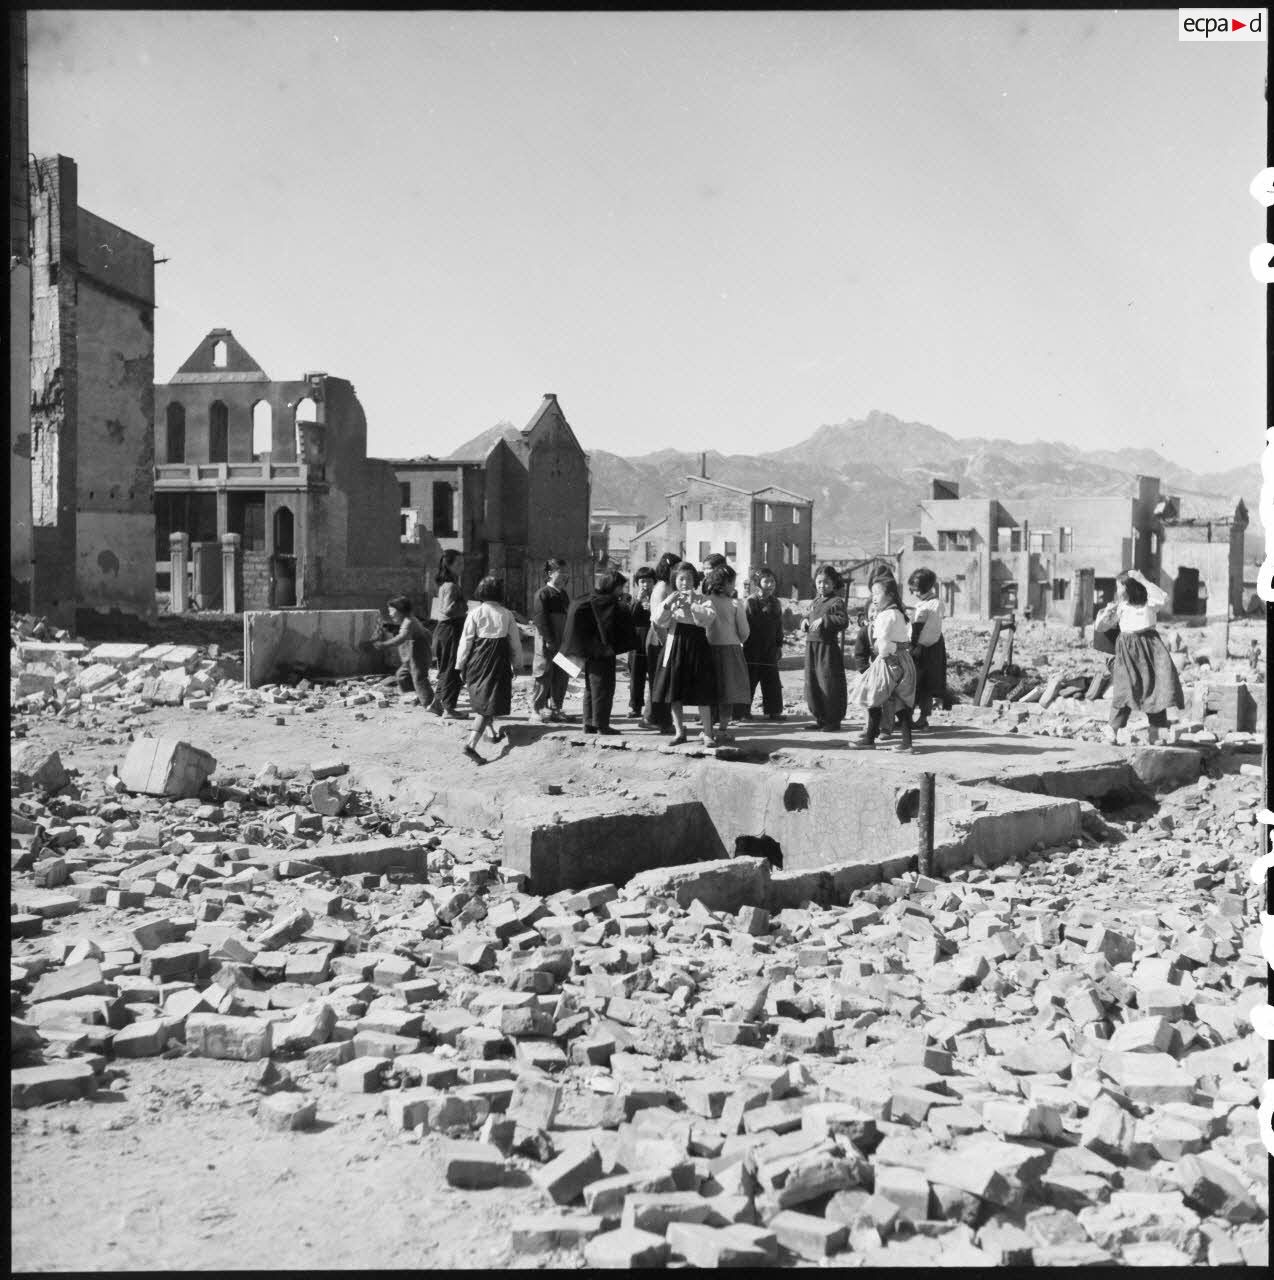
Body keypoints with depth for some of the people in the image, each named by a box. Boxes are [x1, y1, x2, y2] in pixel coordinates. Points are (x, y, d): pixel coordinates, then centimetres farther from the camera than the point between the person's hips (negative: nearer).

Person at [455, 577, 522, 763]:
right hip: (498, 662, -1)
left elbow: (466, 641, -3)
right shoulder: (506, 615, 0)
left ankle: (492, 733, 39)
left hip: (477, 662, 1)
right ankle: (471, 744, -17)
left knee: (481, 697, 23)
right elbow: (515, 643, 6)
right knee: (489, 703, -2)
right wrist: (516, 664, 19)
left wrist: (460, 665, 5)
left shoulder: (475, 613, -4)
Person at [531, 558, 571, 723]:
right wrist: (550, 640, -19)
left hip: (563, 643, 7)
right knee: (545, 675, -1)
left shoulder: (563, 594, 15)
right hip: (547, 643, -7)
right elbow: (540, 619, -15)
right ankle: (538, 708, 9)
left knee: (562, 677, 7)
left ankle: (555, 709, 16)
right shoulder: (542, 594, -9)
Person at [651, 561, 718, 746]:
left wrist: (693, 604, -20)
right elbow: (658, 621, -5)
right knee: (675, 693, 6)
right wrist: (667, 605, -20)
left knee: (702, 693, -3)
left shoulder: (701, 600, 4)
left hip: (697, 646, -2)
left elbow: (708, 616, -13)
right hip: (675, 646, 2)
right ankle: (679, 732, 17)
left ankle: (707, 733, 3)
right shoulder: (669, 599, 8)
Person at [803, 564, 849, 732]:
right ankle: (820, 718, 21)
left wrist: (824, 619, -26)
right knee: (811, 684, 10)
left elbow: (844, 621, -21)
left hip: (828, 647, -8)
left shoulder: (837, 602, -8)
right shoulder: (815, 601, 17)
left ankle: (833, 721, 5)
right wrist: (805, 622, 6)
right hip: (811, 646, 8)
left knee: (829, 685, -4)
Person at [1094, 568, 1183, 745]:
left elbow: (1162, 599, -20)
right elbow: (1099, 626, 13)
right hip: (1128, 649, 0)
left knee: (1159, 685, -8)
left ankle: (1154, 732, 2)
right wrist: (1106, 613, -7)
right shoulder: (1120, 607, 10)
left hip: (1149, 646, 0)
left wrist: (1143, 581, -19)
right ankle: (1112, 730, -8)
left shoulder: (1149, 603, 3)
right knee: (1126, 688, -12)